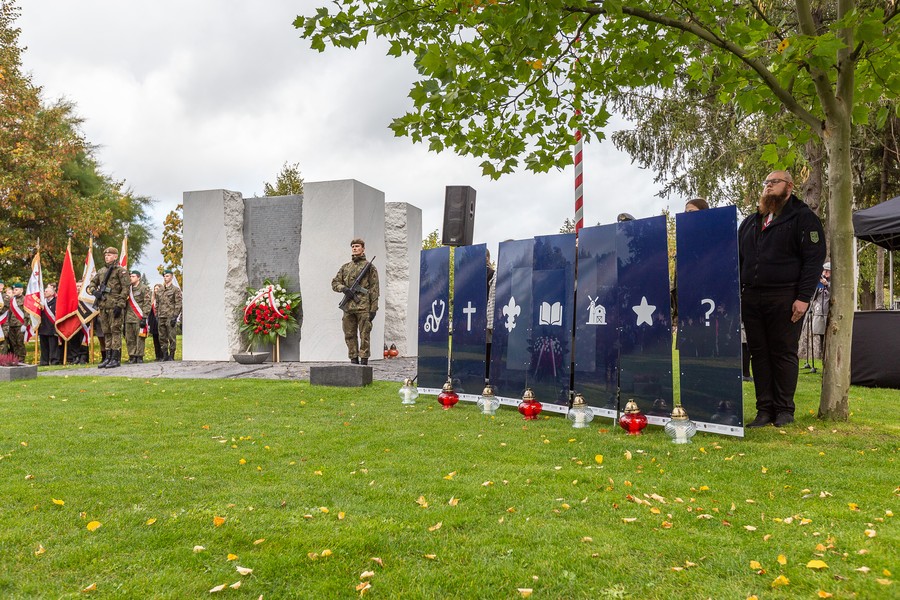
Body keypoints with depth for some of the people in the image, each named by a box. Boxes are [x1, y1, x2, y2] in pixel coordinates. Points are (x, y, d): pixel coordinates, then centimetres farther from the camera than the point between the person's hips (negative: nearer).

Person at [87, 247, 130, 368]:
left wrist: (120, 305, -16)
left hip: (115, 306, -7)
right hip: (103, 306, 7)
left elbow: (125, 289, -9)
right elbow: (91, 284, 24)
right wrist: (94, 291, 0)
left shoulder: (121, 270, -2)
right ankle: (107, 358, 15)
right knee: (106, 332, 10)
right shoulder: (101, 271, 18)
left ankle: (116, 359, -7)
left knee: (115, 331, -8)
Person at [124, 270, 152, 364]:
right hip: (129, 318, 6)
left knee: (139, 338, -5)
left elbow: (147, 304, -7)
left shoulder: (144, 288, -2)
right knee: (129, 338, 5)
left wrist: (144, 318, -14)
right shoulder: (129, 288, 17)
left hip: (139, 318, -6)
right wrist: (124, 317, 16)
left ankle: (139, 357, -1)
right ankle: (132, 356, 11)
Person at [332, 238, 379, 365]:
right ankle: (354, 360, 14)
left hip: (363, 307, -5)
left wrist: (373, 309, -8)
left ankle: (364, 361, 0)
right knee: (349, 335, 7)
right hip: (348, 307, 5)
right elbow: (335, 283, 16)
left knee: (364, 335, -4)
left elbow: (374, 289, -1)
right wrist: (344, 289, -6)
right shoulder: (345, 267, 18)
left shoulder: (369, 267, 4)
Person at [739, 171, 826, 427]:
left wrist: (804, 298, -15)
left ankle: (784, 409, 9)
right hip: (751, 298, 5)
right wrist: (736, 293, 11)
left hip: (784, 299, -5)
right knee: (759, 354, 5)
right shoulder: (750, 222, 19)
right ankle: (764, 409, 10)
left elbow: (814, 259, -7)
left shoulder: (803, 218, 1)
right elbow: (738, 259, 21)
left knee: (784, 354, 0)